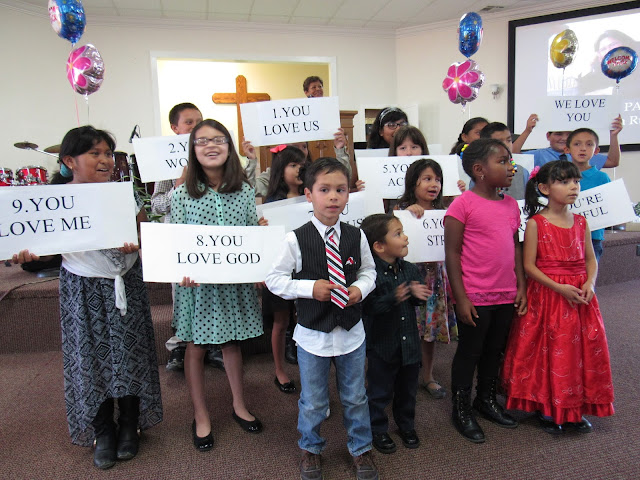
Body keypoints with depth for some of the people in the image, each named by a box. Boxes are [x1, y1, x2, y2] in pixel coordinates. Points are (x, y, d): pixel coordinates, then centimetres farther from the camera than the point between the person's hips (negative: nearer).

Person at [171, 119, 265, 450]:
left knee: (232, 342, 17)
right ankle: (201, 416, 30)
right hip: (198, 282, -1)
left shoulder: (244, 191, 1)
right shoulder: (183, 194, -5)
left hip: (236, 280, 2)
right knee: (195, 347, 11)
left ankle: (239, 405, 36)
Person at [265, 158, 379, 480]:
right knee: (313, 401, 16)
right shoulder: (296, 239, -14)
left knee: (355, 397, 20)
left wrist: (360, 288, -11)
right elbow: (275, 279, -9)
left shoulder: (356, 236, -5)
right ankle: (310, 448, 45)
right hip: (312, 332, -2)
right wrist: (310, 288, -20)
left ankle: (360, 448, 45)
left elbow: (368, 270, 9)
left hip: (351, 330, 2)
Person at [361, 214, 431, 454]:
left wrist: (417, 293, -13)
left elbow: (422, 290, 9)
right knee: (380, 391, 11)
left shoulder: (410, 269, 1)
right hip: (382, 344, -6)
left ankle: (406, 425, 44)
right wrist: (394, 298, -37)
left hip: (409, 342, 6)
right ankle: (378, 430, 32)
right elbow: (369, 306, -26)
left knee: (408, 387, 22)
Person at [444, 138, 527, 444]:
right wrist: (461, 298, -15)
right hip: (475, 298, -6)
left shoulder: (511, 205, 8)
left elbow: (516, 247, 14)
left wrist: (521, 287, 9)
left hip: (506, 296, 7)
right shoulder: (463, 204, -13)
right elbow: (452, 253, -14)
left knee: (495, 350, 20)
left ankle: (487, 399, 41)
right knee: (469, 352, 8)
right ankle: (461, 409, 27)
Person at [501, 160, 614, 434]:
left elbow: (591, 260, 10)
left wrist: (589, 284, -9)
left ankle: (576, 409, 28)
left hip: (580, 297, 5)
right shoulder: (536, 223, -9)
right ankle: (546, 410, 22)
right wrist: (559, 288, -19)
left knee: (582, 348, 10)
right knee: (548, 351, 3)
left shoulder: (581, 222, 6)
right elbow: (529, 265, -12)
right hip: (546, 296, -5)